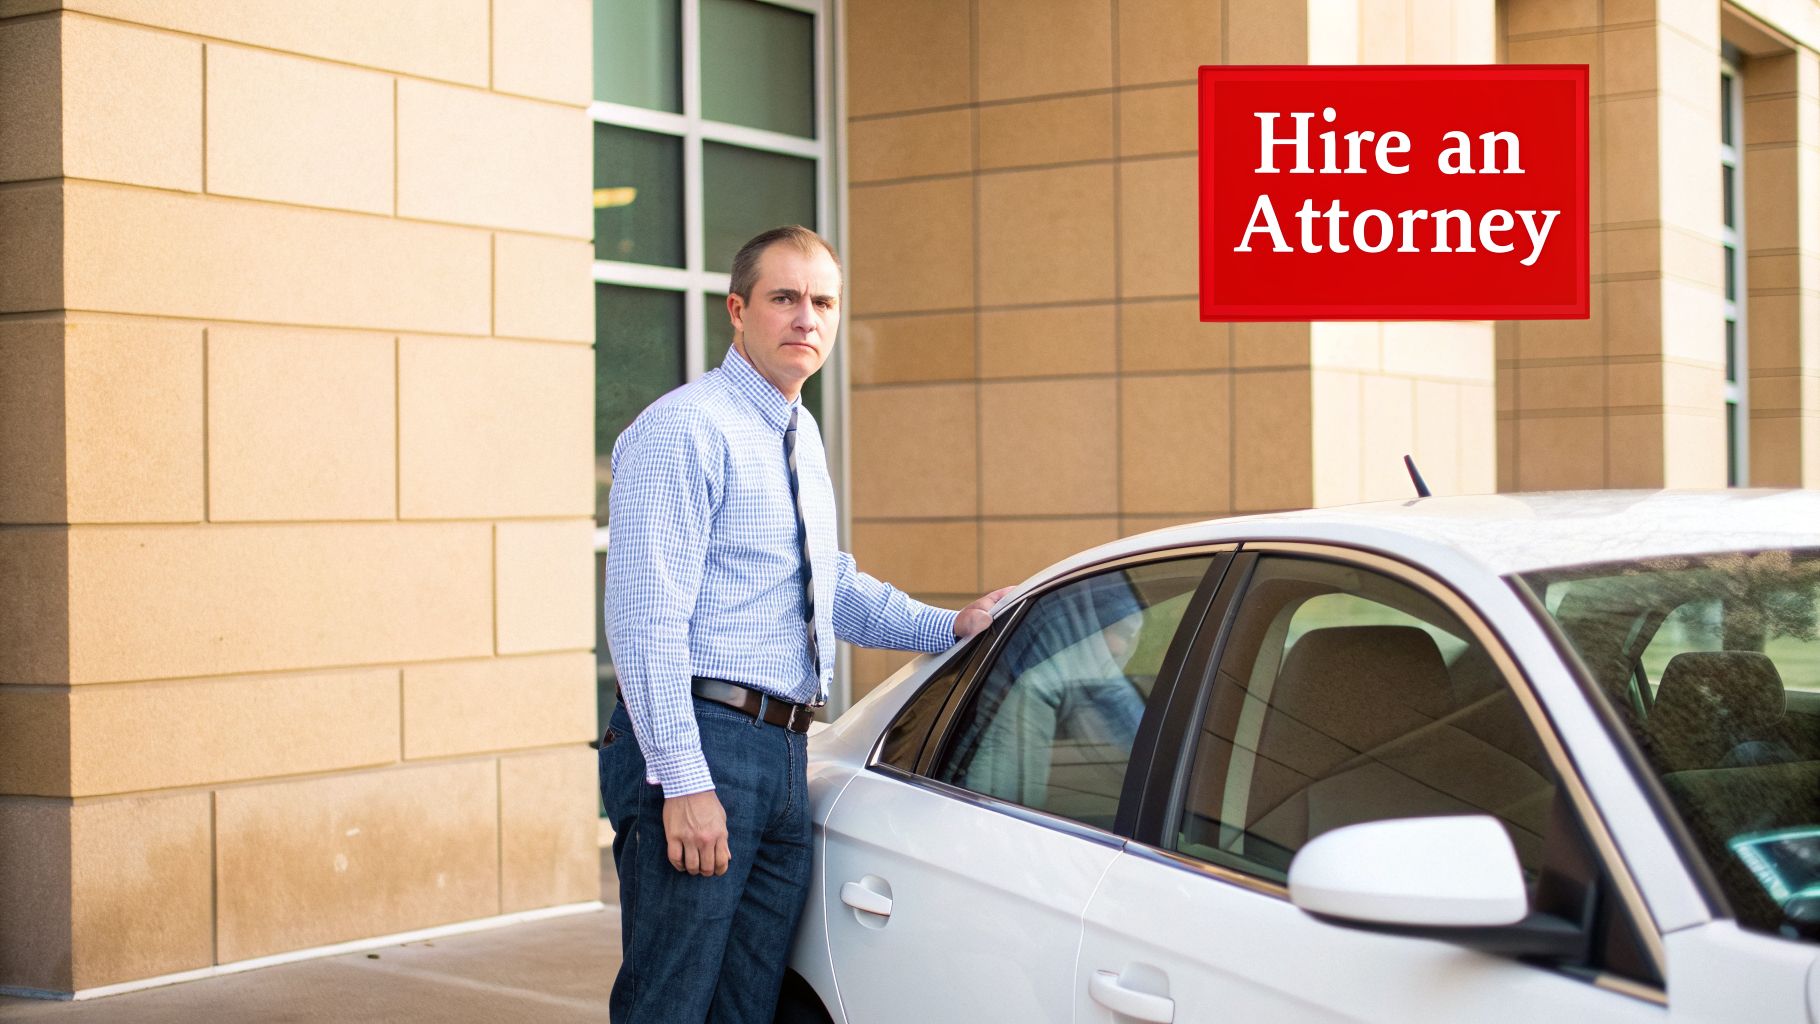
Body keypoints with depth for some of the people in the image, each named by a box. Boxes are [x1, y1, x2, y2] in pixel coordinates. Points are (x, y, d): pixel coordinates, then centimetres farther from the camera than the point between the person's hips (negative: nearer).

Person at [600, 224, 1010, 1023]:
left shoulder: (800, 437, 19)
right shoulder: (686, 428, -10)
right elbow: (646, 618, -17)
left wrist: (951, 626, 17)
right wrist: (684, 779, -22)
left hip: (782, 761, 9)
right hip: (703, 745, -9)